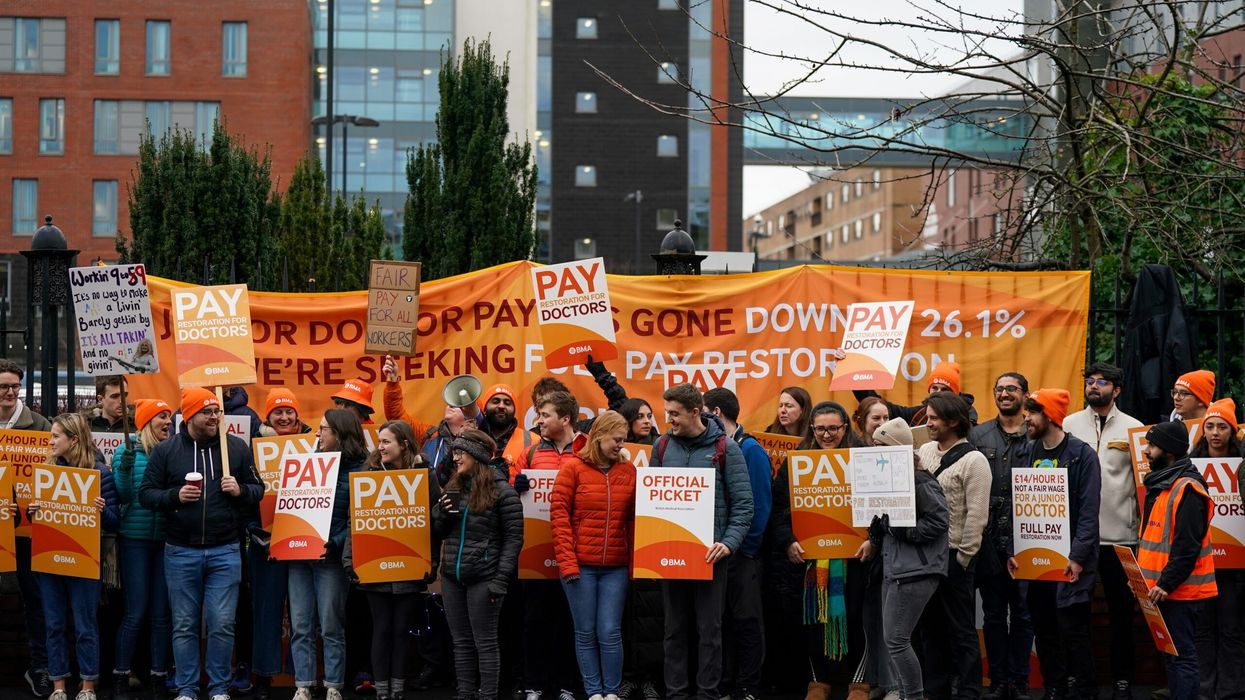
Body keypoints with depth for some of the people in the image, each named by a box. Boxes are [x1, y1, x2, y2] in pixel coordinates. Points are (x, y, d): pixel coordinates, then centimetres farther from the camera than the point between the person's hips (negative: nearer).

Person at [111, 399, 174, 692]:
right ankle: (120, 676, 5)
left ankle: (159, 676, 13)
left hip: (165, 540, 3)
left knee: (161, 613, 6)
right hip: (135, 539, -3)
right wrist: (125, 466, -21)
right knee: (135, 612, -5)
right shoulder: (127, 451, -2)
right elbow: (122, 495, -8)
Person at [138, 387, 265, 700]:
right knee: (184, 625, 5)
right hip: (181, 553, 0)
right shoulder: (165, 450, 2)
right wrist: (176, 496, -14)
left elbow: (258, 490, 11)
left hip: (224, 552, 0)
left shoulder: (237, 447, 5)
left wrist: (239, 490, -10)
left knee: (222, 624, -1)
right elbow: (146, 494, 3)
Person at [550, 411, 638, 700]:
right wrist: (567, 562, -10)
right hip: (580, 565, -1)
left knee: (610, 632, 0)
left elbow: (634, 520, 7)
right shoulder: (573, 468, -1)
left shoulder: (628, 470, 6)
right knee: (585, 632, 4)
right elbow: (559, 515, -4)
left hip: (616, 567, 1)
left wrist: (634, 562, 0)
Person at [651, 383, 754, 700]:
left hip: (710, 552, -3)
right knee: (675, 627, 7)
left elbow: (743, 503, -5)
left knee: (709, 628, 1)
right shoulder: (662, 446, 6)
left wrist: (729, 542, -16)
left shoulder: (725, 448, -4)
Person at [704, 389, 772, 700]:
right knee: (720, 617, 10)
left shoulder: (750, 449, -10)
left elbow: (759, 502, -13)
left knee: (746, 619, 0)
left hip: (742, 551, -7)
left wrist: (747, 546, -14)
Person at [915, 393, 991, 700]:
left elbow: (977, 515, -14)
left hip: (954, 556, -7)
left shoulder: (973, 460, -11)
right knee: (930, 627, 13)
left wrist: (962, 558, -14)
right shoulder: (925, 451, 9)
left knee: (961, 629, 1)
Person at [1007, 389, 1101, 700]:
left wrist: (1078, 556, -18)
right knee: (1043, 628, 9)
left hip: (1068, 559, -6)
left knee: (1072, 628, -5)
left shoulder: (1081, 454, -7)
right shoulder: (1030, 452, 12)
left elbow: (1088, 511, -12)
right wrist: (1013, 550, 5)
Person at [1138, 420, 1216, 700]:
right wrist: (1141, 575, 17)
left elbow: (1188, 547, -22)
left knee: (1182, 655, -7)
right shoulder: (1159, 485, 15)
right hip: (1161, 587, 10)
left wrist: (1167, 584, -22)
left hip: (1180, 591, -10)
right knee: (1170, 654, 15)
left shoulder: (1187, 490, -16)